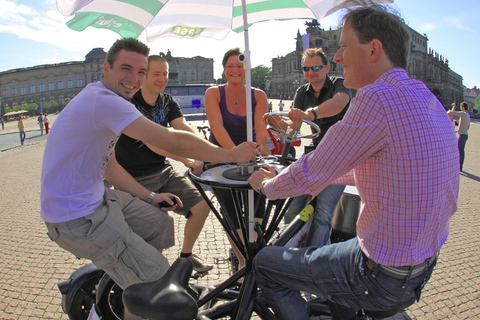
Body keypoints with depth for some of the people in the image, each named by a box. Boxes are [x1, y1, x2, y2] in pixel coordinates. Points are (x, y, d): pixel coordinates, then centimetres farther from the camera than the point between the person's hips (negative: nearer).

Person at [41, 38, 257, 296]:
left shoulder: (100, 100, 10)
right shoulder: (103, 99, -24)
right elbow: (172, 142, -27)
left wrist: (149, 197, 7)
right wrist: (231, 154, -16)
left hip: (95, 197, 10)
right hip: (75, 219, -10)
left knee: (161, 223, 17)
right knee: (157, 276, -11)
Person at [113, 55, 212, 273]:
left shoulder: (167, 102, 6)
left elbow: (184, 130, -9)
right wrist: (187, 160, -35)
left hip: (162, 170, 6)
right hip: (136, 179, -6)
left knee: (202, 206, -3)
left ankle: (186, 255, 21)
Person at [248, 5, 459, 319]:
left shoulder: (377, 97, -26)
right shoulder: (427, 98, 5)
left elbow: (311, 176, -20)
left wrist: (266, 184, 1)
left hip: (384, 277, -9)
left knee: (265, 263, 6)